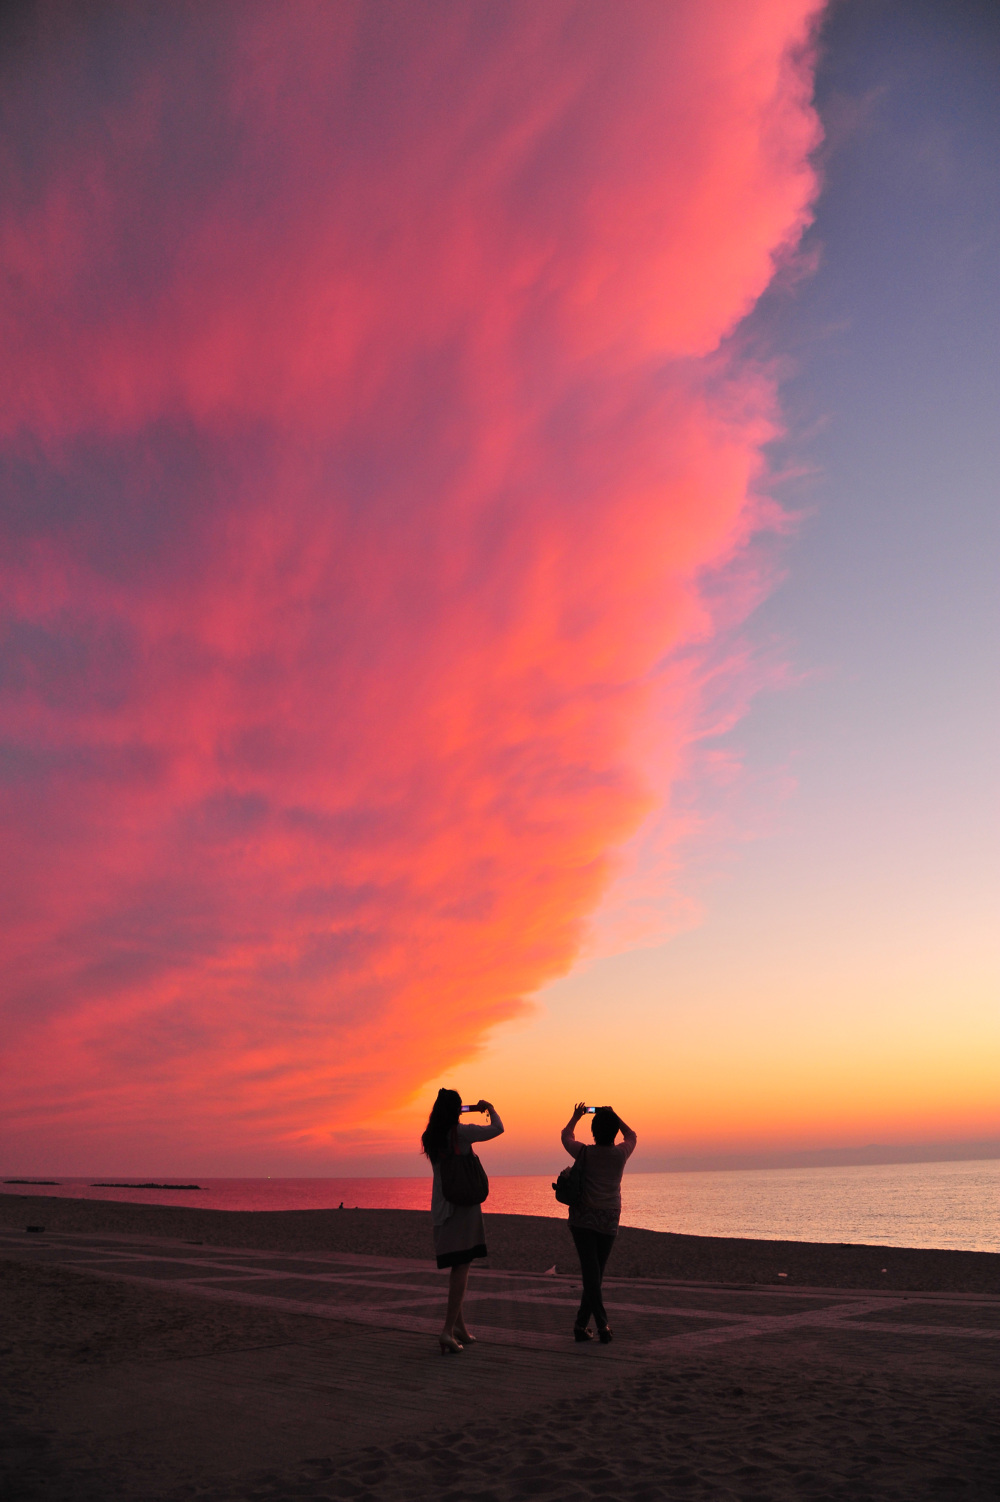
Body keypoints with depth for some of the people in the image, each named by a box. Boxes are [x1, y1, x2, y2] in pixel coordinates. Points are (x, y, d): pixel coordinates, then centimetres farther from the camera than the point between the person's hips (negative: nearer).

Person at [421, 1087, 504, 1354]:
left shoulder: (430, 1137, 5)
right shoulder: (461, 1132, -13)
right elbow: (497, 1129, -10)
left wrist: (472, 1111, 30)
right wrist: (490, 1108, 9)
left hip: (441, 1208, 7)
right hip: (463, 1204, -7)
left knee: (457, 1266, 17)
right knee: (462, 1266, -6)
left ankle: (459, 1325, 23)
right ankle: (449, 1329, -14)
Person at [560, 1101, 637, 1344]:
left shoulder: (585, 1153, -6)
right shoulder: (621, 1154, -3)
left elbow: (566, 1135, 16)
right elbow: (631, 1135, 20)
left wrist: (575, 1116, 30)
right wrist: (613, 1116, 21)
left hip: (583, 1219, -2)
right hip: (608, 1221, 2)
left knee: (590, 1273, -4)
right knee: (595, 1273, 10)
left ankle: (602, 1324, -14)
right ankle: (581, 1324, 14)